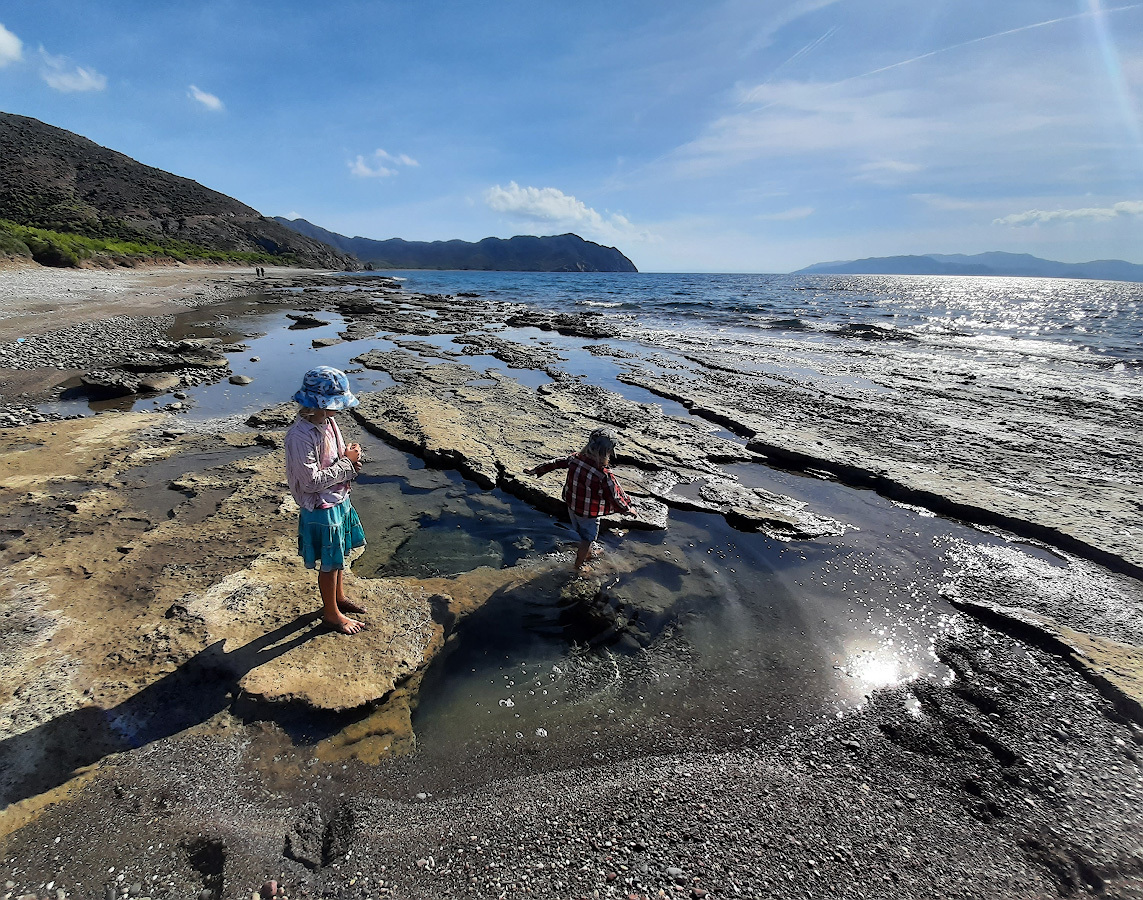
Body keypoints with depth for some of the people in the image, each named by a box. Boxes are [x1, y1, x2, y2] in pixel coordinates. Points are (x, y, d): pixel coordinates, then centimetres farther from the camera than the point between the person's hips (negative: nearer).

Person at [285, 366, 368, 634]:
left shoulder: (327, 422, -1)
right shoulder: (300, 436, -28)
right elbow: (312, 481, -28)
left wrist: (351, 458, -10)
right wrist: (346, 462, -22)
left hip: (339, 500, 8)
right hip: (320, 509, -8)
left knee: (339, 556, 25)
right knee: (329, 563, 10)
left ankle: (339, 598, 46)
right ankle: (331, 613, 31)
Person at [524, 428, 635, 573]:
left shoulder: (575, 459, -18)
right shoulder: (605, 476, -35)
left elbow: (555, 463, -1)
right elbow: (615, 498, -22)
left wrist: (535, 470, 15)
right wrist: (627, 508, -1)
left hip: (572, 507, 6)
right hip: (589, 515, -6)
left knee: (583, 533, 32)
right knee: (587, 539, 23)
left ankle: (588, 553, 59)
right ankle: (579, 564, 44)